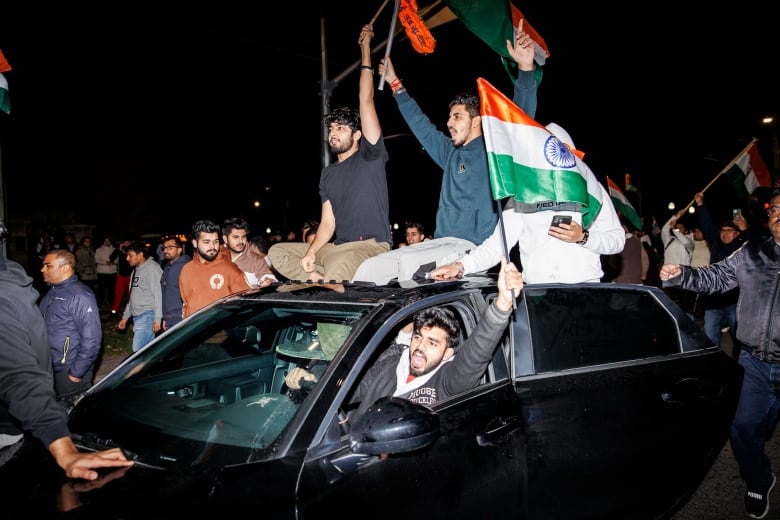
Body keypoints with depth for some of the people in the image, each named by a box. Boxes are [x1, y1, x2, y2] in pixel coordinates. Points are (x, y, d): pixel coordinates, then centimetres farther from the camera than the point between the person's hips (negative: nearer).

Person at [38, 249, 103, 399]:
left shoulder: (80, 296, -18)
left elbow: (91, 340, -21)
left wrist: (76, 373, -19)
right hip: (48, 370, 8)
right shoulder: (52, 291, 10)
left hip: (70, 374, -8)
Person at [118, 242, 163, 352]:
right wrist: (125, 317, 23)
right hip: (137, 316, 9)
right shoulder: (136, 270, 19)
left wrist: (157, 319, -21)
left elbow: (158, 294, -16)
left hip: (147, 315, -9)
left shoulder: (152, 268, -10)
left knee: (138, 349, -15)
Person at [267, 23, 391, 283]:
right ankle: (321, 281, -18)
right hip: (337, 247, 7)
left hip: (372, 246, -7)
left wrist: (365, 48, -2)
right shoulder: (328, 173, 20)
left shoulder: (370, 155, 2)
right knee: (277, 252, -5)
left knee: (338, 268, -40)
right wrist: (311, 252, -6)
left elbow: (366, 101, -6)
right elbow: (327, 222, 14)